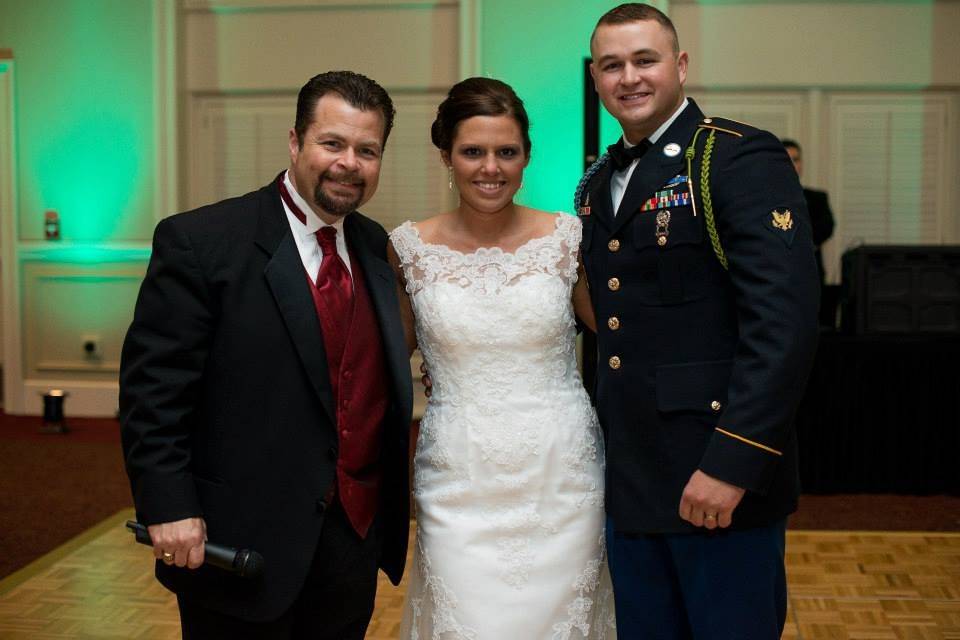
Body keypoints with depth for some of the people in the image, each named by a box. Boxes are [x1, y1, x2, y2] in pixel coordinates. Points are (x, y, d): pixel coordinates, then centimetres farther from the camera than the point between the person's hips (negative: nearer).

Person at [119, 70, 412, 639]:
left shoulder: (374, 245, 7)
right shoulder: (199, 242, -12)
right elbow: (152, 389, -13)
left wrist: (398, 498, 10)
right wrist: (168, 509, -18)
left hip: (356, 537, 6)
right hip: (240, 541, -6)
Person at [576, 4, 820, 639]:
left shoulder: (742, 158, -9)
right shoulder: (596, 185, 13)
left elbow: (784, 320, -18)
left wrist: (733, 463, -22)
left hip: (719, 476, -7)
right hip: (628, 482, 7)